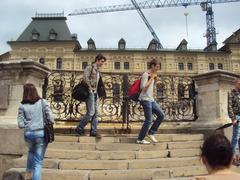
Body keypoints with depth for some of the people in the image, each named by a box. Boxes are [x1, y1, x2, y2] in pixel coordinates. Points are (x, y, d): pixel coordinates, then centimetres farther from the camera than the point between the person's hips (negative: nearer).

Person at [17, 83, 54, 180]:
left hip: (28, 133, 3)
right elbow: (51, 118, -7)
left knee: (31, 151, 34)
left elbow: (20, 124, -2)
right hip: (41, 133, -2)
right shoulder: (43, 102, -2)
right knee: (38, 161, 7)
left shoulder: (22, 106, 1)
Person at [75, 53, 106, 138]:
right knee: (91, 112, -12)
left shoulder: (97, 71, 21)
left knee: (95, 113, 5)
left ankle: (93, 131, 9)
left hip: (95, 93, 9)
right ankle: (79, 128, 1)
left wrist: (99, 93, 12)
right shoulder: (90, 67, -3)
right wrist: (90, 89, -15)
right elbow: (85, 78, -17)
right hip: (90, 93, -8)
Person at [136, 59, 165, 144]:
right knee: (148, 120, -7)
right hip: (145, 100, -9)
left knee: (161, 115, 7)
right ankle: (140, 139, 6)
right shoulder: (145, 75, -11)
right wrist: (151, 78, -16)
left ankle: (150, 133, 17)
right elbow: (143, 87, -22)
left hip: (151, 100, 9)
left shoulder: (152, 75, 16)